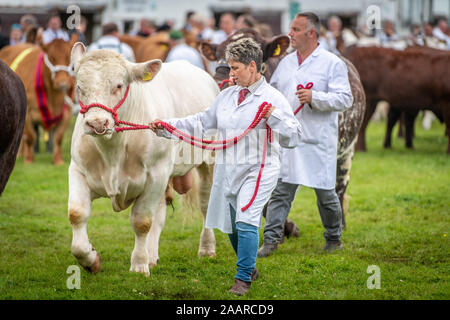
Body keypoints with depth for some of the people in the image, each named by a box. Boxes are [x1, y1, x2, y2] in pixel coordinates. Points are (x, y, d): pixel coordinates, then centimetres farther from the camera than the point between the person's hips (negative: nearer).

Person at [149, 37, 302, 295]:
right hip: (227, 170, 7)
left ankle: (244, 279, -10)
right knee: (231, 225, 12)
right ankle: (250, 268, 33)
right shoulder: (227, 96, 12)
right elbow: (202, 122, 16)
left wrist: (274, 117, -24)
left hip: (258, 170, -7)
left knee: (246, 221, -18)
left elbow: (295, 137, -10)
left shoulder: (273, 98, -6)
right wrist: (167, 127, 9)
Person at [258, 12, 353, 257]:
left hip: (318, 142, -4)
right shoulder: (286, 62, 14)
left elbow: (345, 99, -11)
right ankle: (271, 239, 1)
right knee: (280, 189, 0)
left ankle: (333, 238, 21)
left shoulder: (332, 63, -4)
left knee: (325, 192, 3)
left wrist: (314, 98, -22)